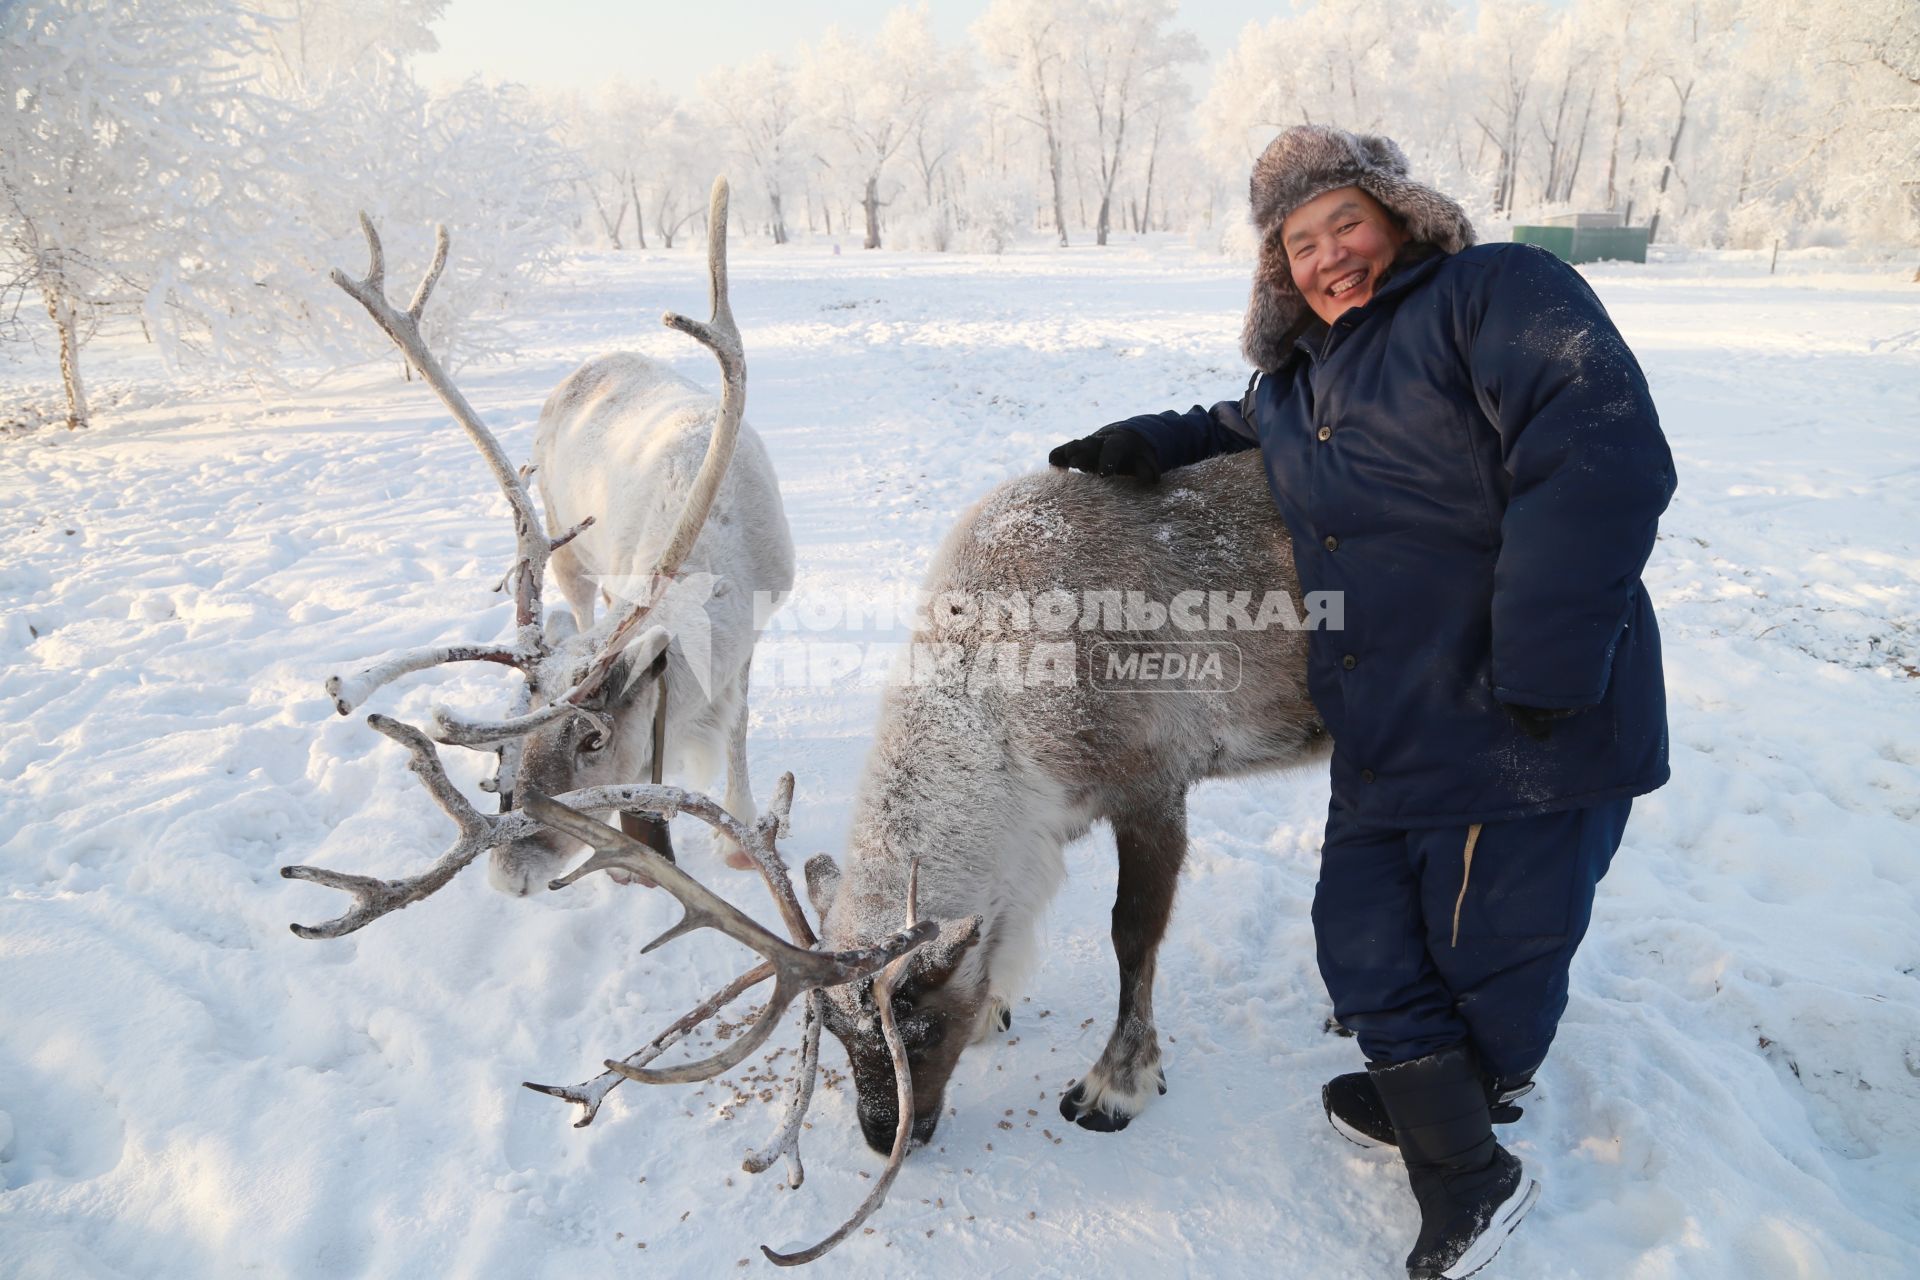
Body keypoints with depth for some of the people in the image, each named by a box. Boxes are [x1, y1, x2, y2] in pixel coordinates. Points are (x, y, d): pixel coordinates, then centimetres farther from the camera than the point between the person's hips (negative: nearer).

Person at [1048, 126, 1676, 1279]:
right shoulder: (1302, 374, 15)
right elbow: (1246, 431, 38)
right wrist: (1147, 445, 18)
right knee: (1367, 944, 11)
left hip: (1528, 740, -7)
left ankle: (1477, 1092, 42)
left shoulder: (1498, 295, -8)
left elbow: (1604, 462, -20)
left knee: (1492, 958, 8)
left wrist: (1541, 671, -23)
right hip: (1388, 741, 8)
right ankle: (1471, 1187, 32)